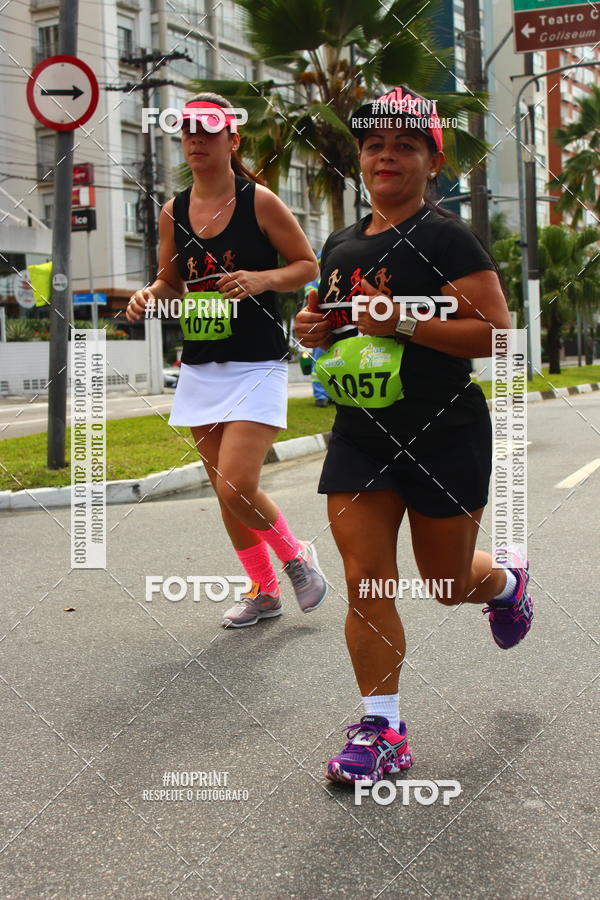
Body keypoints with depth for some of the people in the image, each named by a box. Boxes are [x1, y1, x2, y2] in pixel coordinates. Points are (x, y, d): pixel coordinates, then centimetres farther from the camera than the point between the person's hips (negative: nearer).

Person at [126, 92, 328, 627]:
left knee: (237, 486, -16)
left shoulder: (259, 201, -6)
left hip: (257, 366, -6)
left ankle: (297, 555, 14)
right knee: (226, 491, 11)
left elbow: (308, 266, -1)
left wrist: (262, 279, -18)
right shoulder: (173, 213, 8)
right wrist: (149, 296, -4)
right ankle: (264, 591, 28)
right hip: (200, 367, 6)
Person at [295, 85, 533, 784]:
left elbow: (497, 336, -16)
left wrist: (404, 322, -24)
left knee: (447, 583, 11)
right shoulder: (340, 245, 11)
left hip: (444, 437, -5)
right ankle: (382, 728, 9)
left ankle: (507, 581, 47)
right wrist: (313, 329, 2)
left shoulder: (445, 238, -10)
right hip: (359, 436, 5)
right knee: (364, 583, -3)